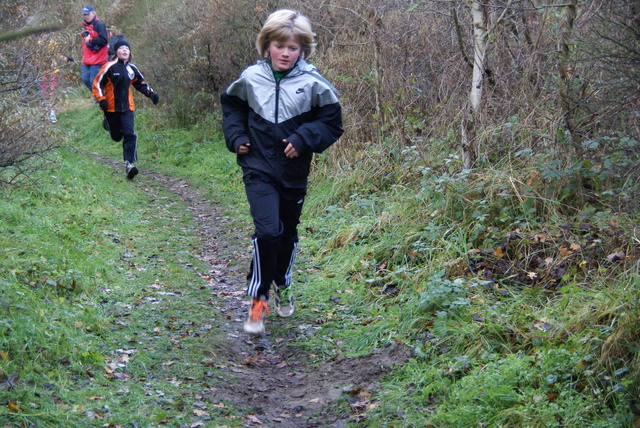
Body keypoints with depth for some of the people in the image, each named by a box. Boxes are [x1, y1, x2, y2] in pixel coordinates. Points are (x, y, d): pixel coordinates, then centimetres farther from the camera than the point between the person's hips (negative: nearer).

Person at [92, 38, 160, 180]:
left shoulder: (132, 69, 6)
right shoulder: (110, 67, -9)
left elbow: (141, 83, 21)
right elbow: (97, 83, -6)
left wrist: (150, 93, 6)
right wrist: (101, 100, -17)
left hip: (127, 107, 3)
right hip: (111, 107, -3)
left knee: (129, 134, -13)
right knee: (116, 136, 10)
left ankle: (129, 163, -15)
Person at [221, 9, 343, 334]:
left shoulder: (312, 83, -10)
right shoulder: (251, 78, -5)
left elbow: (332, 122, -3)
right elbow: (231, 105, 15)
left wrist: (303, 139, -17)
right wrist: (236, 137, 2)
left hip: (294, 173, 1)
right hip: (259, 169, -1)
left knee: (288, 234, 17)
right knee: (267, 231, -19)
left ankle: (282, 286, 44)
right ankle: (258, 299, -4)